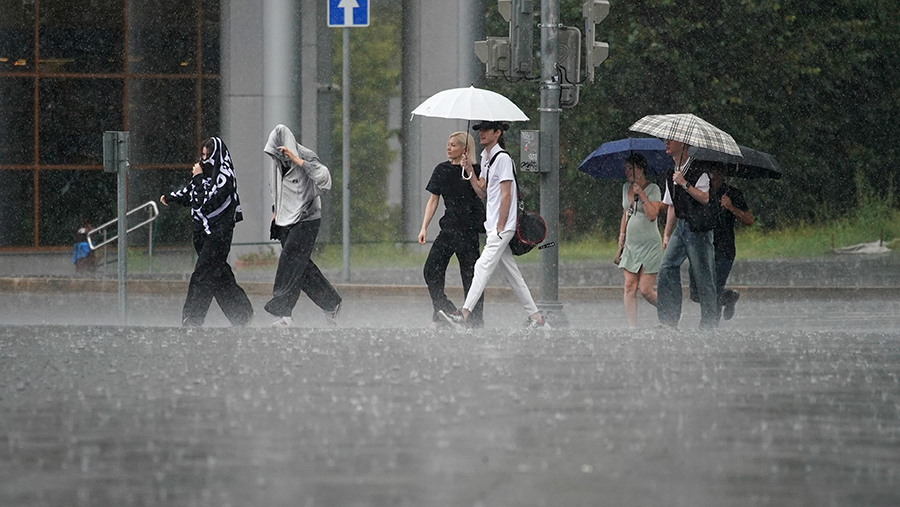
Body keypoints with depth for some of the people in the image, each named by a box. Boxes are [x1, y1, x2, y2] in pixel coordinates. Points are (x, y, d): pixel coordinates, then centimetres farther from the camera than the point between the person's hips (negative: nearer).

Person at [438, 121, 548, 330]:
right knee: (511, 274, 9)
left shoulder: (502, 158, -11)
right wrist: (469, 170, 8)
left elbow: (506, 195, -14)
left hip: (503, 226, -10)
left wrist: (500, 227, -16)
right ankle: (536, 318, 13)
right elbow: (482, 192, 19)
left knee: (483, 266, -16)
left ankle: (464, 315, -24)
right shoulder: (486, 158, 17)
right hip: (494, 226, 10)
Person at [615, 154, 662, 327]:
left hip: (649, 245, -6)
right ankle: (632, 328, -3)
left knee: (646, 290, -8)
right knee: (630, 287, -4)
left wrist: (641, 194, -17)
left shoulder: (652, 189, -7)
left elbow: (652, 215, -19)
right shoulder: (626, 188, 13)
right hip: (630, 245, 6)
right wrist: (622, 234, 14)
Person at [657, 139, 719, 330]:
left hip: (699, 229, -8)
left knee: (703, 275, -4)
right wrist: (667, 235, 21)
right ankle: (669, 319, -2)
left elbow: (704, 198, -21)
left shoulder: (697, 171, -10)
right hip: (681, 227, 8)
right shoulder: (671, 174, 15)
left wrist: (684, 183, -24)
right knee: (667, 268, -3)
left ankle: (709, 323, 2)